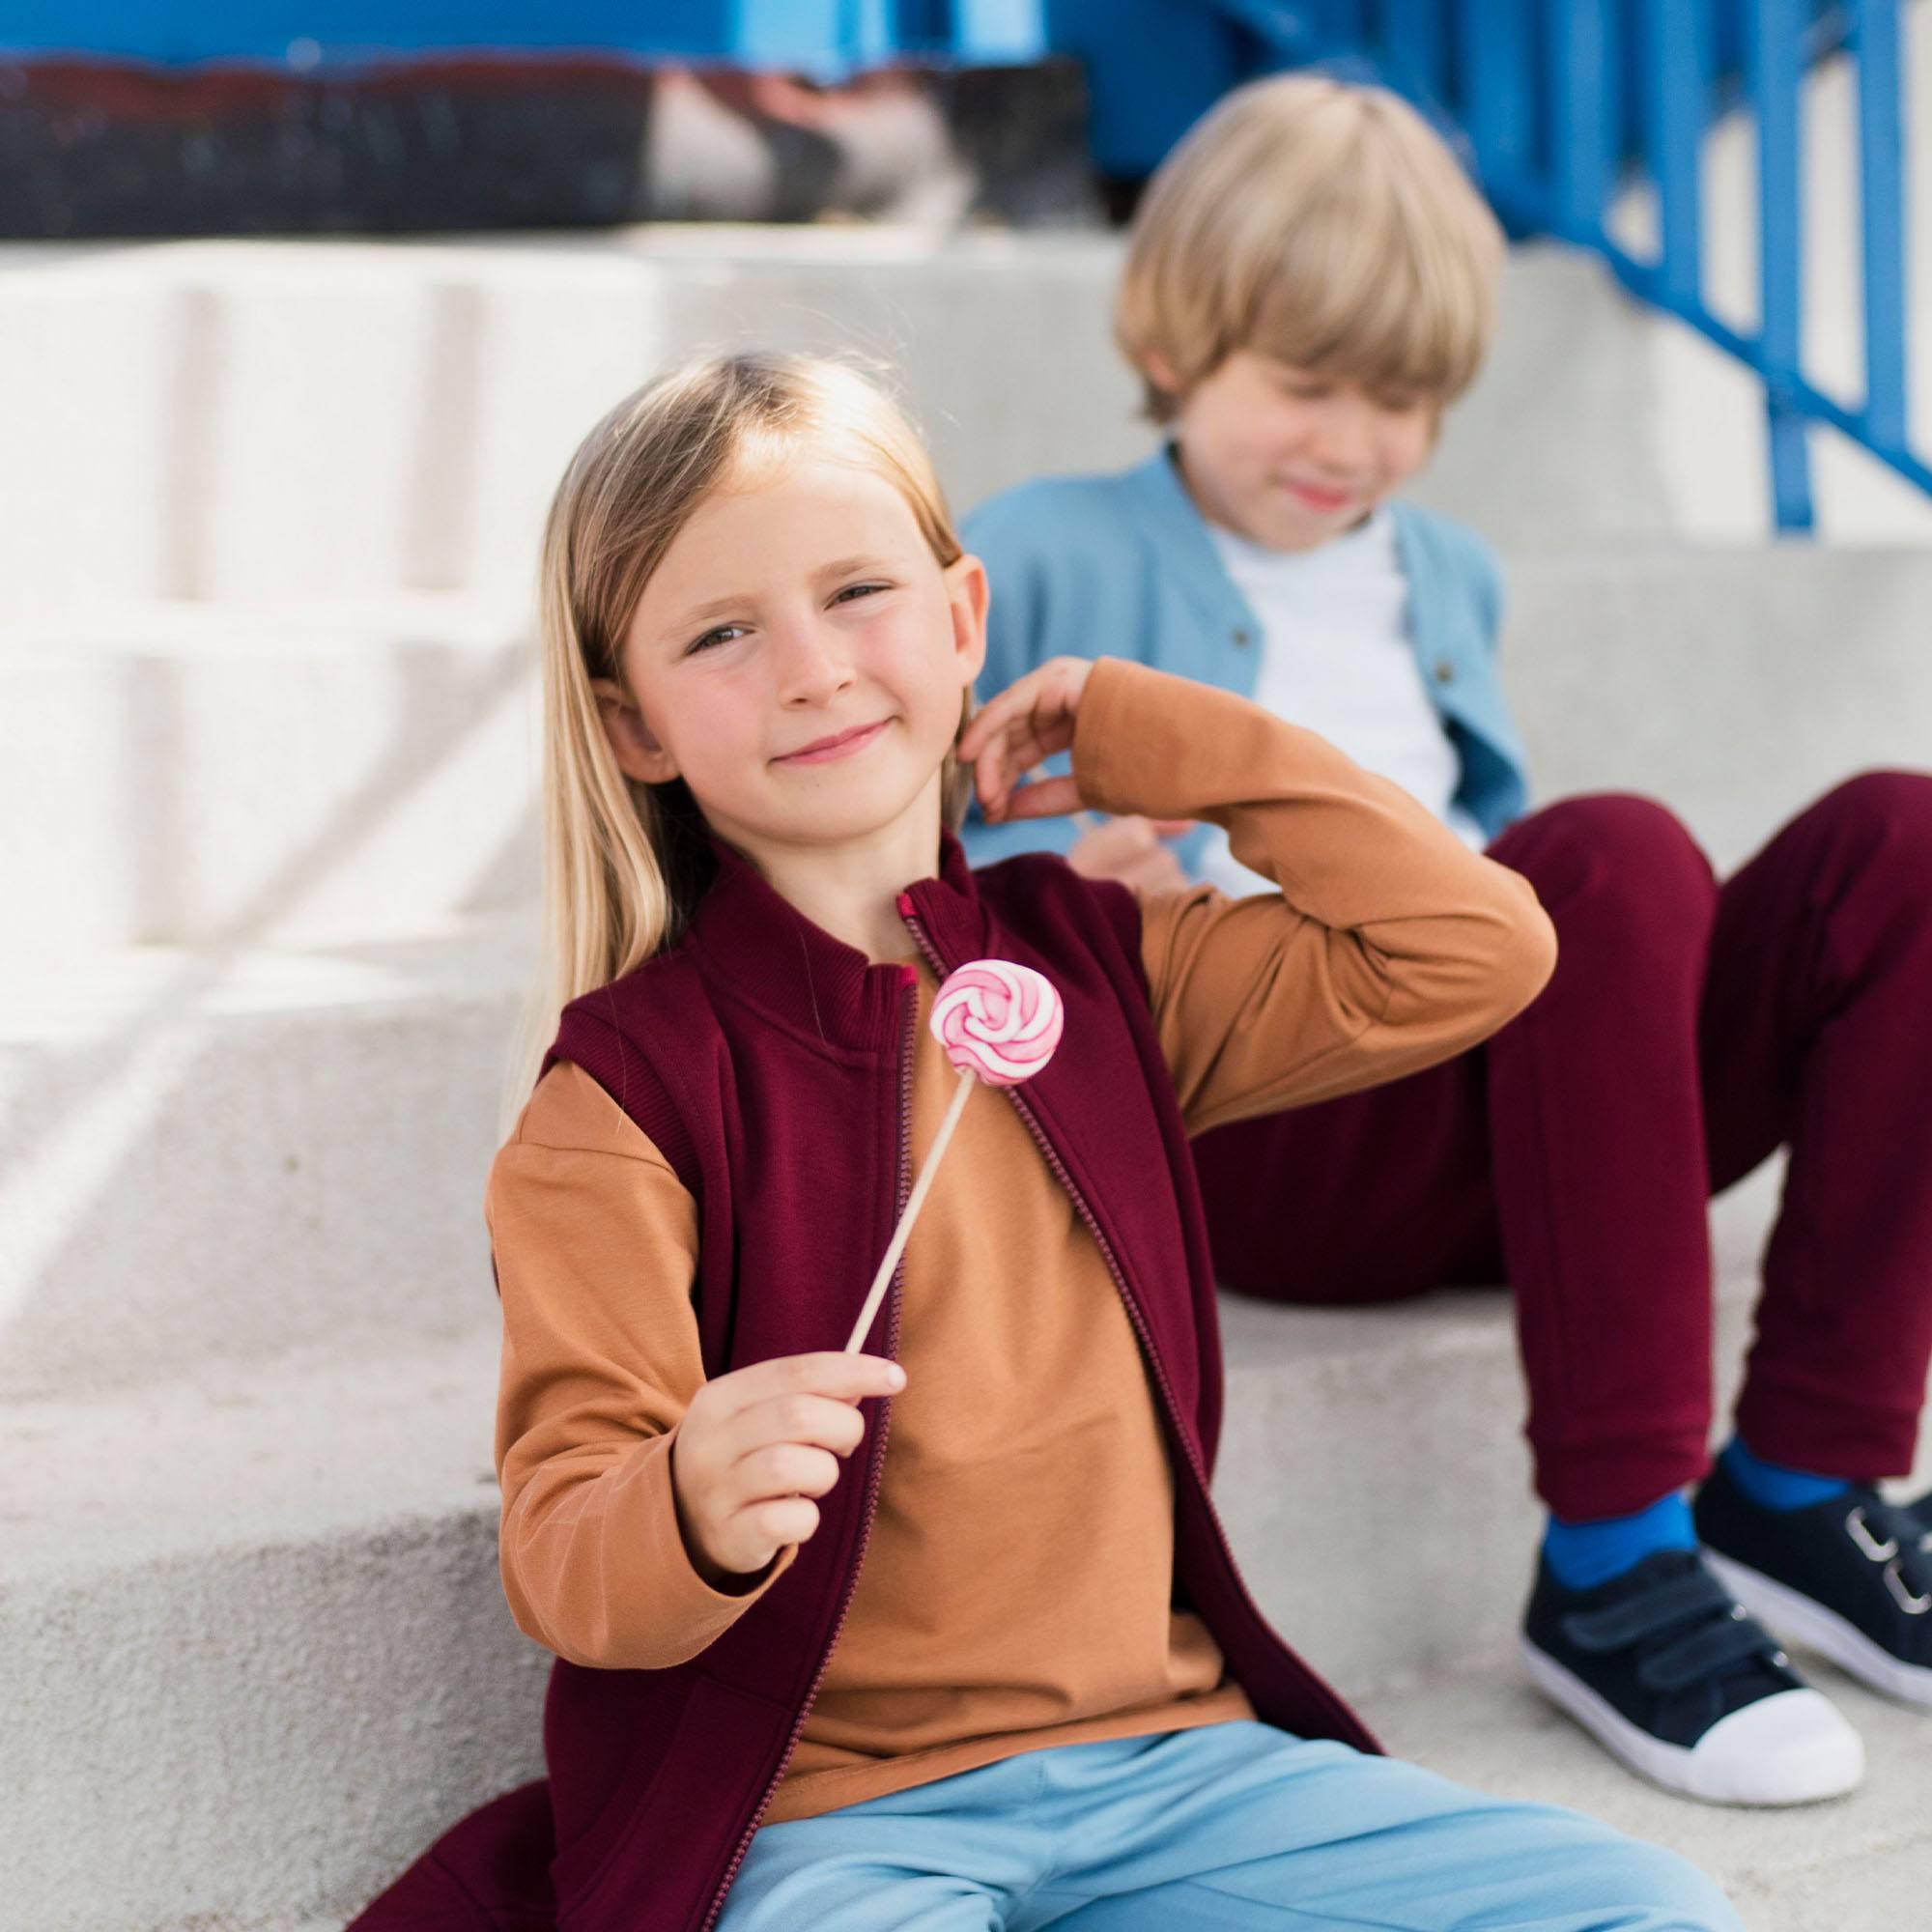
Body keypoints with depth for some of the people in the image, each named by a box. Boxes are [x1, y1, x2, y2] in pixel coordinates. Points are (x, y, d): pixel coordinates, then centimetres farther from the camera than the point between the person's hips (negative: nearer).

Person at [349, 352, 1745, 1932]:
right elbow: (564, 1561, -11)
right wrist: (696, 1515, -35)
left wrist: (1146, 740, 8)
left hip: (1164, 1756, 5)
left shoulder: (1092, 965, 9)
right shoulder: (628, 1089, -7)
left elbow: (1472, 951, 6)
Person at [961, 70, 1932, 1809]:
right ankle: (1613, 1566, -35)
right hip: (1244, 1120, -6)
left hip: (1479, 1113, 6)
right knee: (1620, 852, -34)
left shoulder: (1444, 578, 30)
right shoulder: (1046, 559, 10)